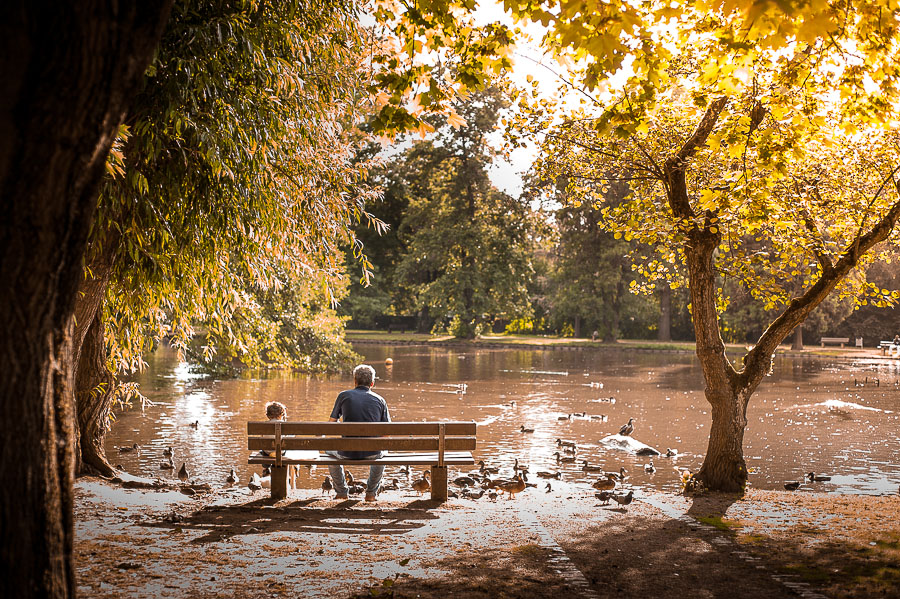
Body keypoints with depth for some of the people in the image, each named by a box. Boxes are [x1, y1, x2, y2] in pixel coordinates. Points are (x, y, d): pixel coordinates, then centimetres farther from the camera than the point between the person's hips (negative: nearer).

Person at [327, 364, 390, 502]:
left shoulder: (344, 395, 2)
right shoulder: (380, 400, 3)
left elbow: (332, 423, 10)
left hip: (347, 452, -1)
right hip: (372, 452, 1)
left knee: (330, 450, 34)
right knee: (380, 454, 38)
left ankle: (341, 492, 37)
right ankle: (371, 493, 34)